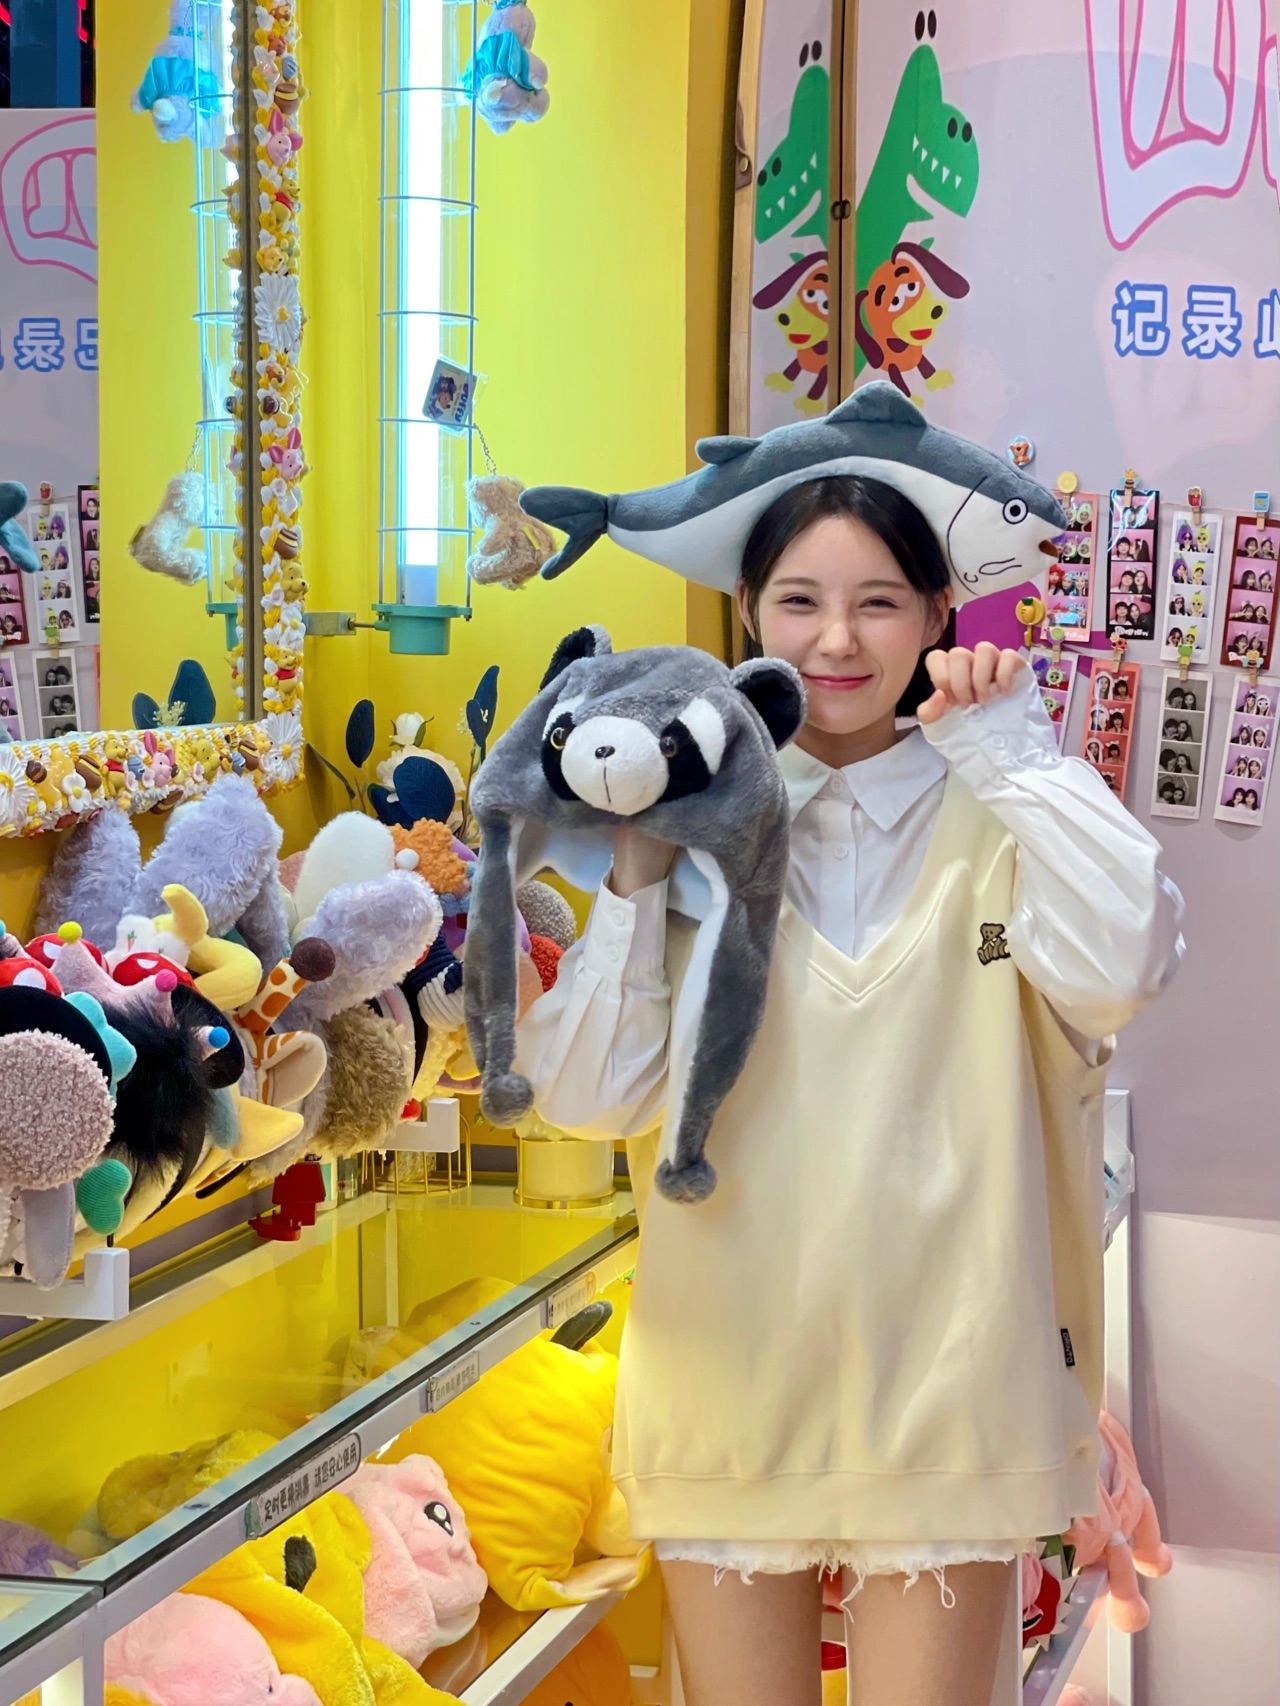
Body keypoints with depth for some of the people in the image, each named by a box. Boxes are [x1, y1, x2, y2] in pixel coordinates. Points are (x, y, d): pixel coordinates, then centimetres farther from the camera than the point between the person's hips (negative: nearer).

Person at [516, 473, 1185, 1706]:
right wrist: (634, 874, -10)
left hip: (938, 1389, -2)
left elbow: (1116, 970, -23)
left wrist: (1018, 748, -15)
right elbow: (585, 1099, -2)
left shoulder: (992, 818, -1)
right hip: (728, 1382, 2)